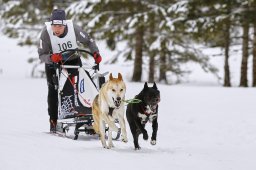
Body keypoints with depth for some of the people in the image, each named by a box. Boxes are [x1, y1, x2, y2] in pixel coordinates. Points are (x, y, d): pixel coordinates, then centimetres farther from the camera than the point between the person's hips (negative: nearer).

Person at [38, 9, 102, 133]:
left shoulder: (73, 28, -24)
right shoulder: (46, 32, -27)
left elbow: (88, 41, -7)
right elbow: (41, 54, -23)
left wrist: (95, 53, -20)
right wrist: (51, 57, -43)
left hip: (73, 60, 1)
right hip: (53, 62, -1)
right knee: (53, 89, -7)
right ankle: (53, 120, 2)